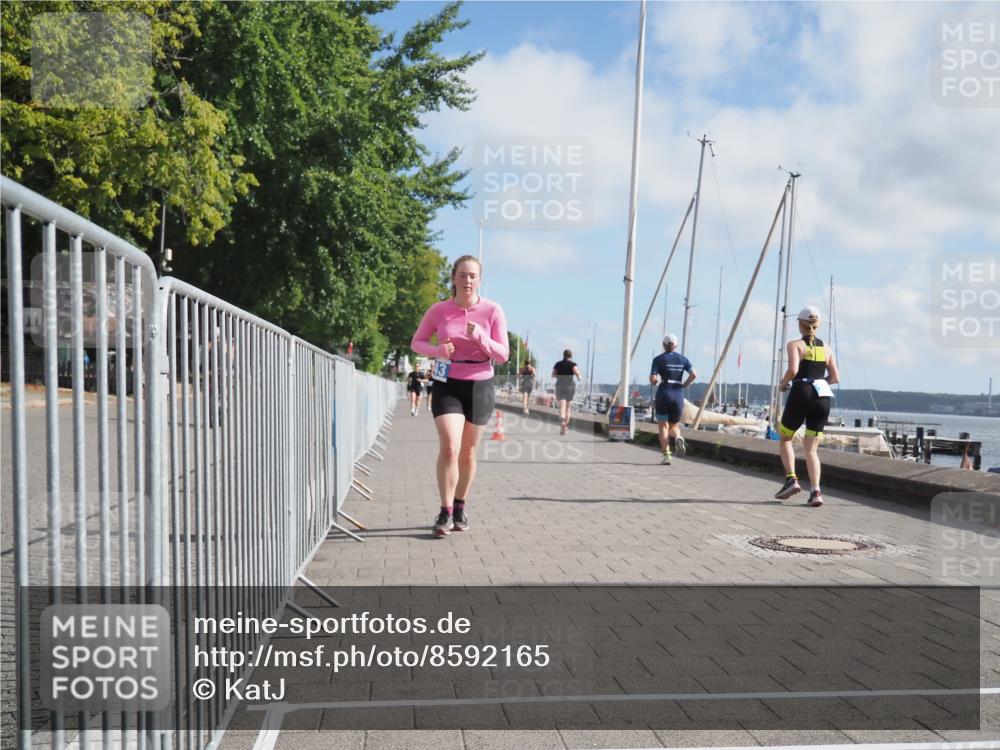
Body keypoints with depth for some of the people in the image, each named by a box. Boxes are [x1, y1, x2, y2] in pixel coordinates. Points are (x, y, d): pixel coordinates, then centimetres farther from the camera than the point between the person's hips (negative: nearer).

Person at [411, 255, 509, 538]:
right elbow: (416, 342, 4)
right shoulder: (439, 310, -6)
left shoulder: (493, 311, -7)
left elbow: (503, 355, -5)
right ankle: (445, 513, -5)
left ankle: (460, 507, 31)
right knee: (448, 448, -17)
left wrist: (480, 337, -23)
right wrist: (437, 350, -17)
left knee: (468, 454, 11)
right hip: (447, 384, -1)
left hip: (479, 386, 1)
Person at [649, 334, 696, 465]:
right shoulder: (683, 359, 8)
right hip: (678, 395, 3)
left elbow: (652, 379, -10)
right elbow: (694, 374, -5)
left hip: (663, 395, -3)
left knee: (663, 427, 6)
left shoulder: (658, 359, -2)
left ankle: (666, 455, -8)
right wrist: (683, 385, 7)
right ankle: (678, 437, -19)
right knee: (674, 426, 16)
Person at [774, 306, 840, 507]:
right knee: (811, 448, 8)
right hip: (822, 397, 4)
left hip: (801, 394, -4)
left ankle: (791, 479, 4)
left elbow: (793, 369, -16)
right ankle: (815, 491, -6)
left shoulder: (795, 345, 0)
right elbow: (835, 378, 11)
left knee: (784, 438, 18)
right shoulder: (826, 349, 15)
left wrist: (783, 383, 1)